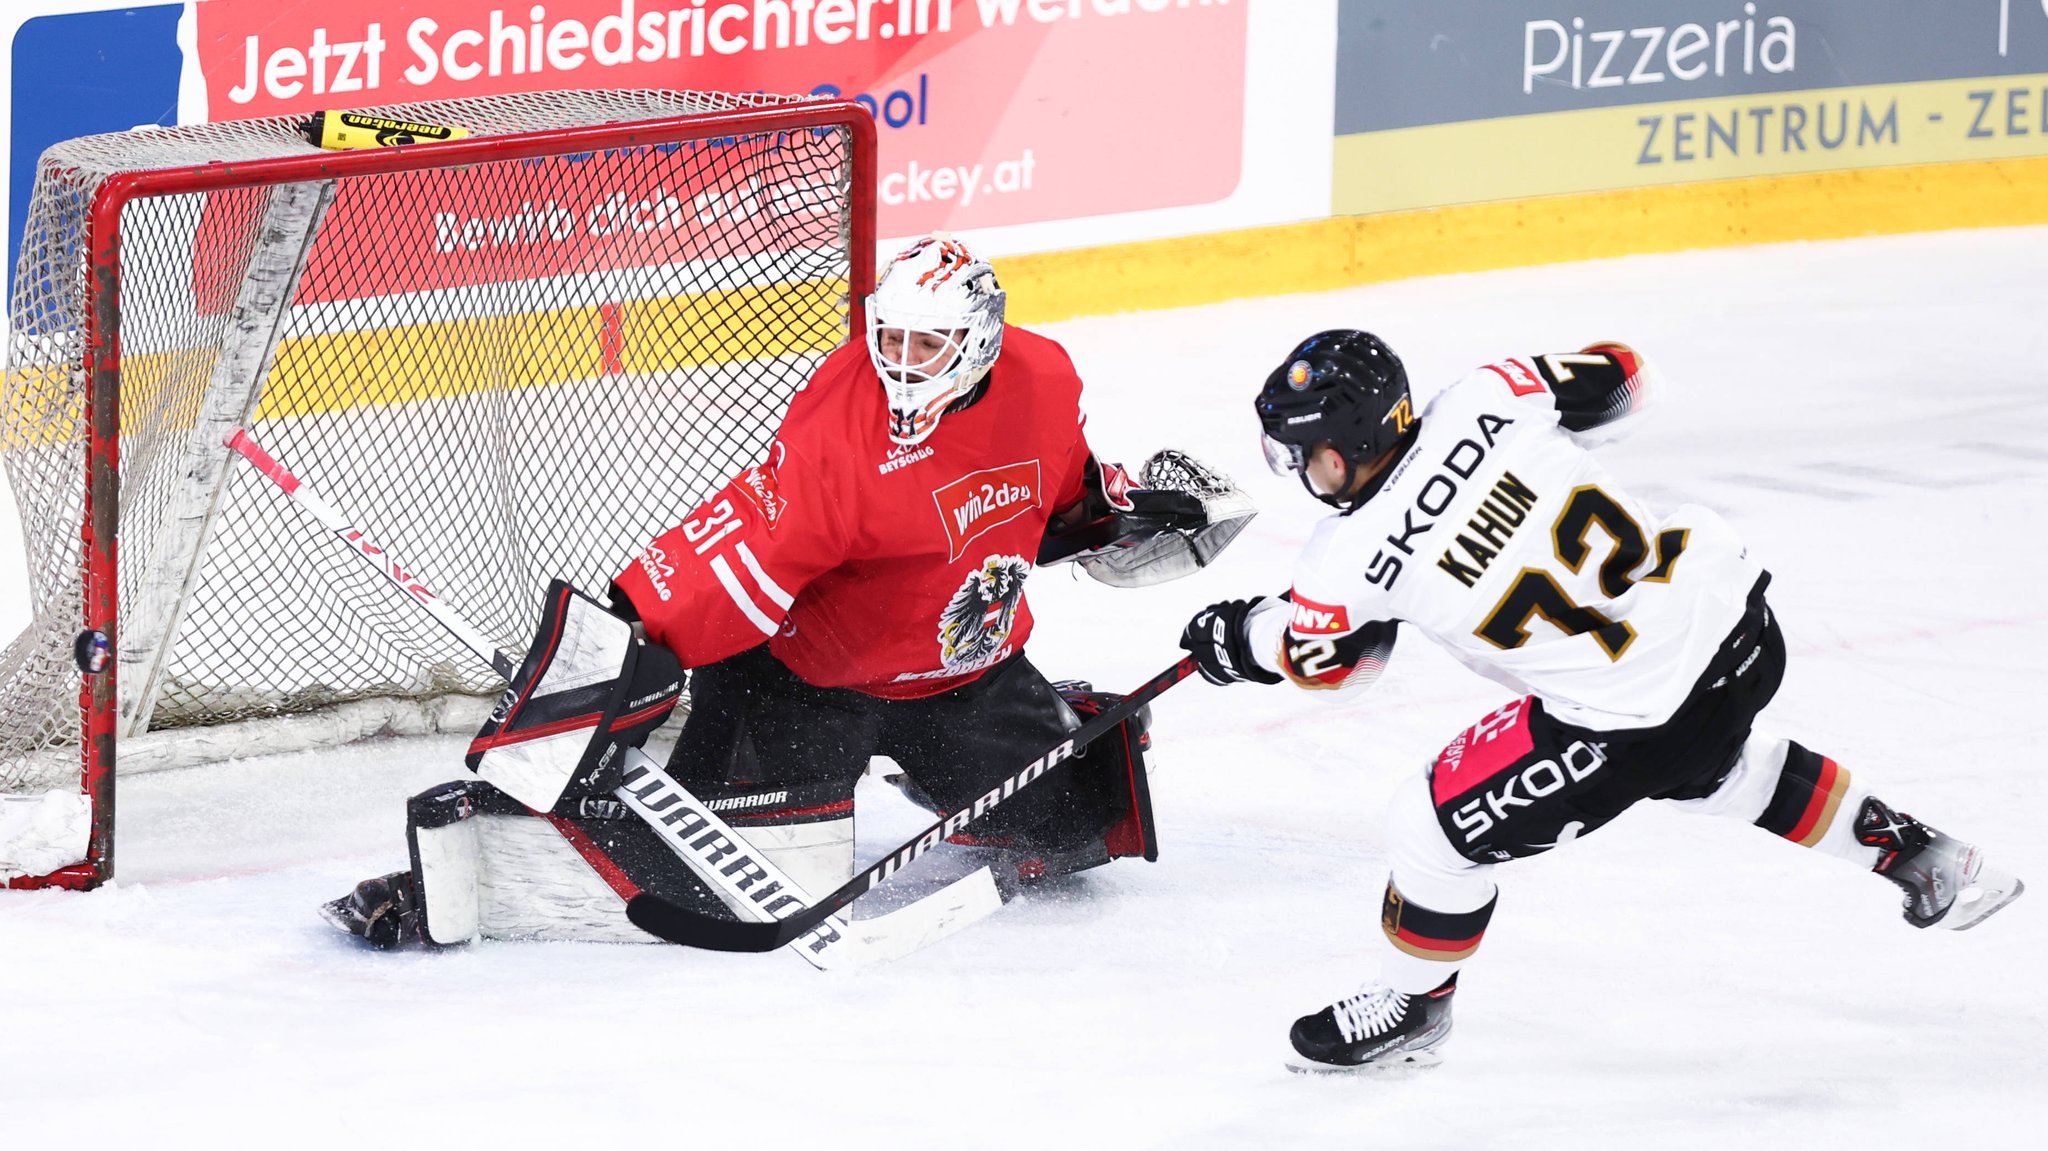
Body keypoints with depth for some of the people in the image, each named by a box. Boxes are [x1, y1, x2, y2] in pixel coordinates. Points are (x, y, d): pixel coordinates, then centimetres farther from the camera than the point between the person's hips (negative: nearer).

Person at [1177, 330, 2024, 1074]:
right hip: (1743, 630, 7)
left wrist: (1234, 638, 28)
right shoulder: (1484, 400, -6)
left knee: (1437, 821, 10)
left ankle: (1410, 1008, 31)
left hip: (1633, 721, -7)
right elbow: (1617, 380, 10)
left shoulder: (1353, 559, -15)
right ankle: (1925, 859, 46)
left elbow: (1319, 657, 7)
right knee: (1722, 770, 39)